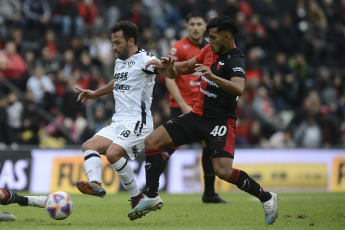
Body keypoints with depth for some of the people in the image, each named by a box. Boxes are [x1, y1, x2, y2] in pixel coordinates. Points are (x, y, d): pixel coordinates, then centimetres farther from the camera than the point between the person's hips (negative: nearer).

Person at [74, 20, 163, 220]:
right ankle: (95, 183, -31)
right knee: (89, 146, -9)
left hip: (138, 123, -9)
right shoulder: (120, 62, 19)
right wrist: (95, 94, 44)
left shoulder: (143, 59, -8)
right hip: (118, 124, 9)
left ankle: (137, 196, -12)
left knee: (113, 153, -25)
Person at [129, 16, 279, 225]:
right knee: (151, 141, -3)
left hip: (221, 120, -8)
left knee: (223, 171, -24)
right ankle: (151, 197, 9)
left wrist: (213, 76, -50)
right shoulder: (210, 50, 7)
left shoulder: (236, 60, -17)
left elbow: (239, 89, -37)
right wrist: (167, 65, 4)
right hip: (198, 115, 8)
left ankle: (267, 198, -2)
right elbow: (187, 66, 24)